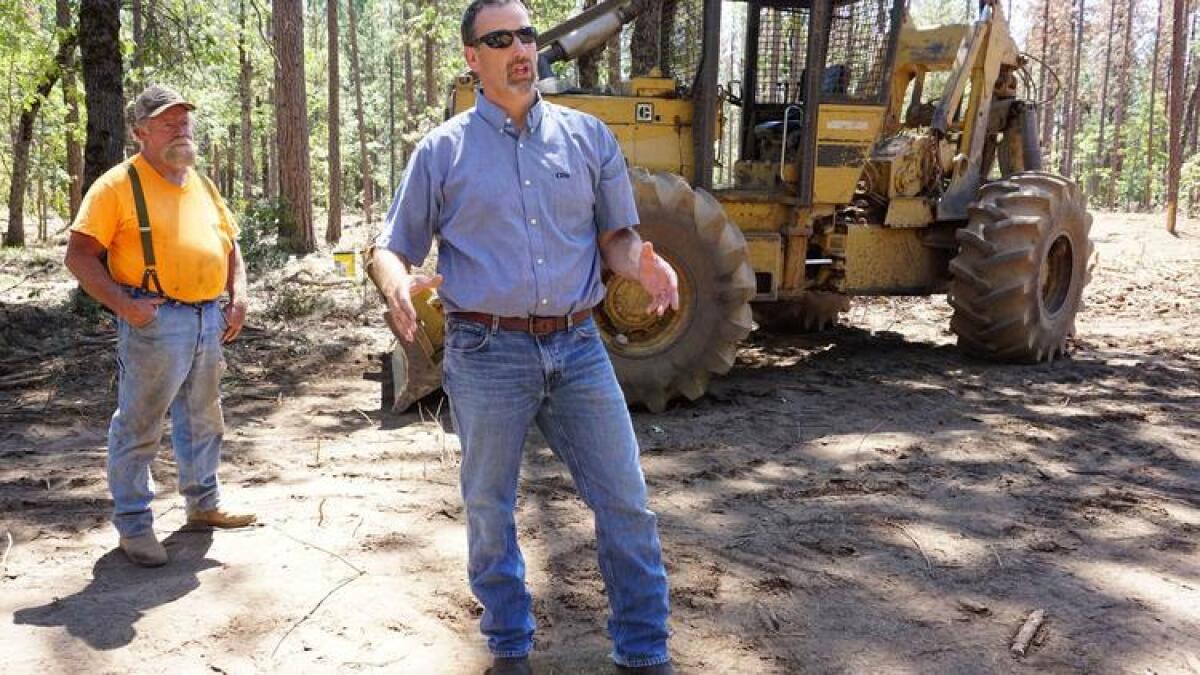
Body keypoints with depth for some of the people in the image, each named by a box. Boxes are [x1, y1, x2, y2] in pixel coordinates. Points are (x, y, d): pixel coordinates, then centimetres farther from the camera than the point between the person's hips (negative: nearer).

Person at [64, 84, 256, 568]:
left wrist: (238, 298, 8)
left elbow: (230, 244, 23)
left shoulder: (202, 186, 15)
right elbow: (79, 256, -10)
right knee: (139, 426, 0)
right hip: (155, 322, -7)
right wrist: (122, 304, -19)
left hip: (208, 319, 7)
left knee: (202, 420, 18)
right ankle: (133, 524, 11)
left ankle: (203, 504, 33)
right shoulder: (119, 185, -6)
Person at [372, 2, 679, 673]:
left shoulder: (589, 136, 7)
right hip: (487, 353, -1)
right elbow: (393, 247, 6)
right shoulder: (443, 150, 3)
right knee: (490, 510, 11)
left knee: (626, 502, 4)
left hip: (578, 346, 2)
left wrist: (645, 263, -13)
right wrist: (399, 284, -17)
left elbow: (616, 236, 10)